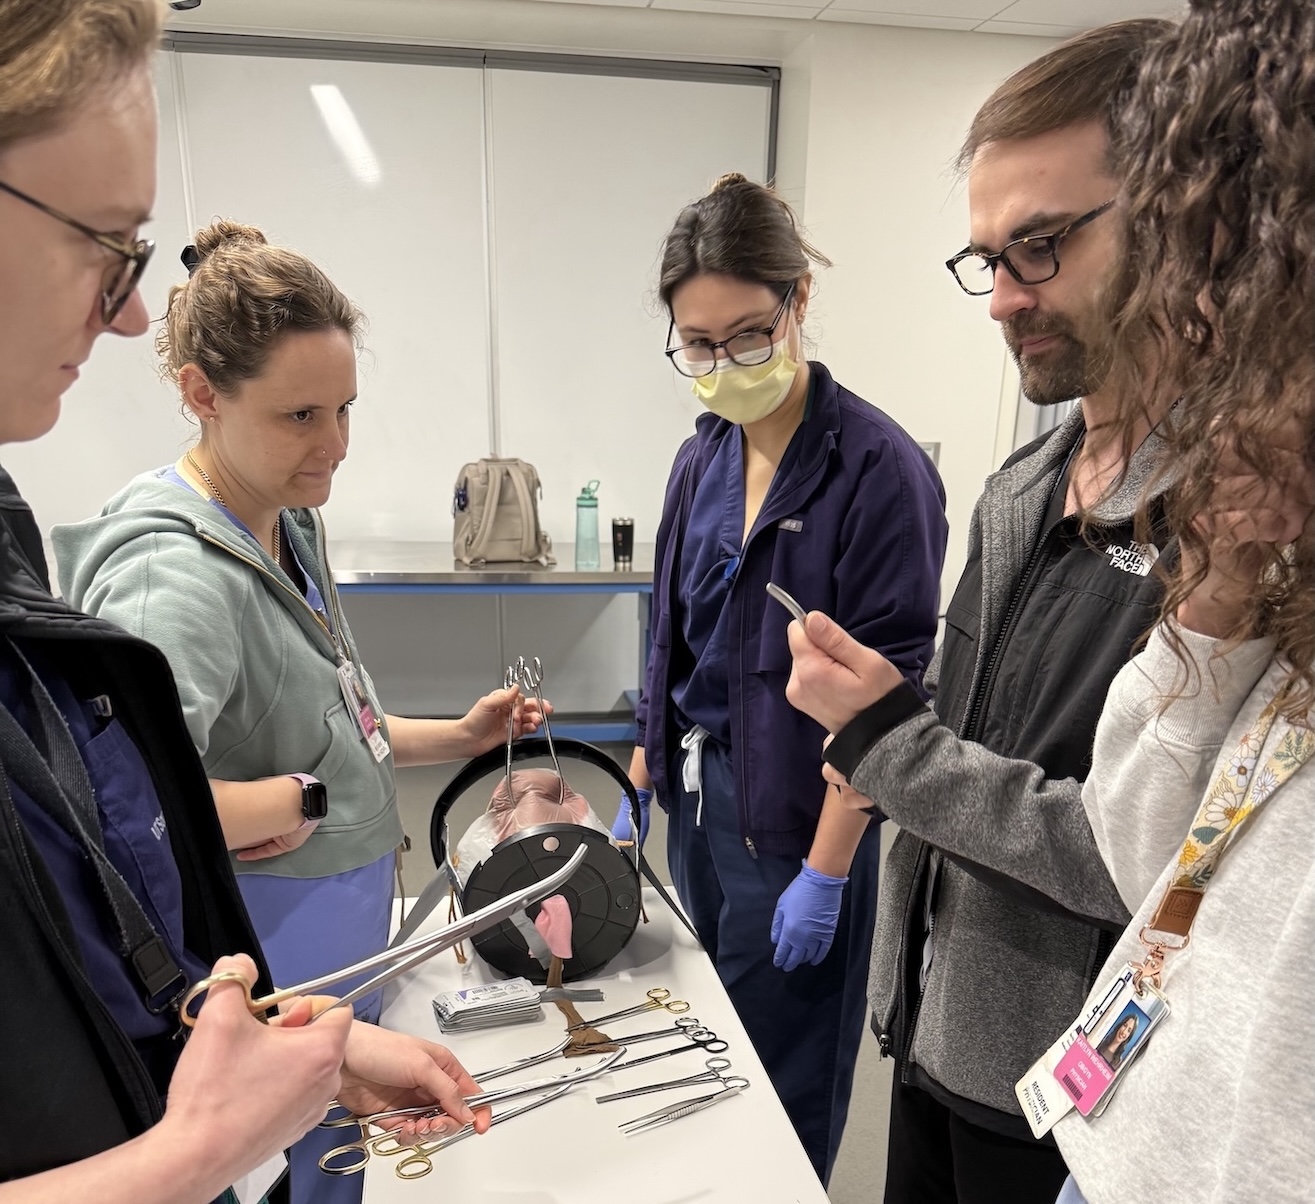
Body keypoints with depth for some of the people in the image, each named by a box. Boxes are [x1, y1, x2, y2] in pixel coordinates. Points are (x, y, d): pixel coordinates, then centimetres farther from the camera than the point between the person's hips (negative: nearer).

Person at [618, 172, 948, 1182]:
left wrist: (826, 875, -15)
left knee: (780, 1080, 13)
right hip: (697, 795, 7)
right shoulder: (703, 461, 5)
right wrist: (639, 790, 12)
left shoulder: (880, 470, -17)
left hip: (795, 815, -6)